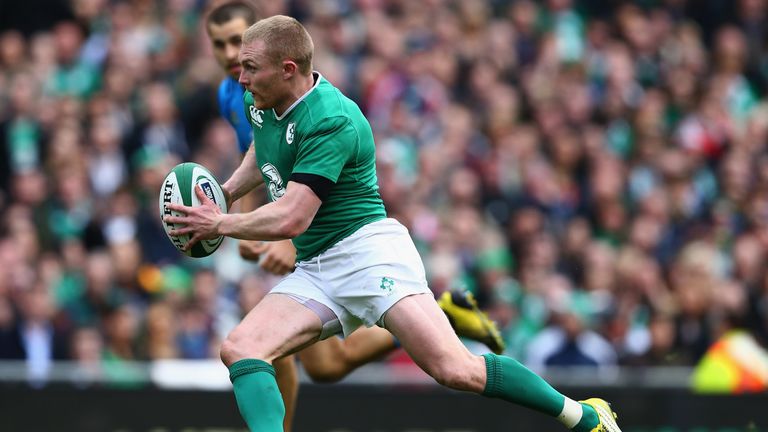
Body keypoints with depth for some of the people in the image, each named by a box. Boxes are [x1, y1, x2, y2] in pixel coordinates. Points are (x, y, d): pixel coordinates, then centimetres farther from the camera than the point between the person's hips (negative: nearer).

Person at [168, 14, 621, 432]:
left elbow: (290, 219, -23)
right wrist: (224, 193, 19)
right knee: (239, 349, -16)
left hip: (369, 248, -9)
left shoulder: (330, 120, -20)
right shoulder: (260, 103, 8)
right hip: (315, 271, 9)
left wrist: (219, 225, -10)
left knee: (456, 370, -20)